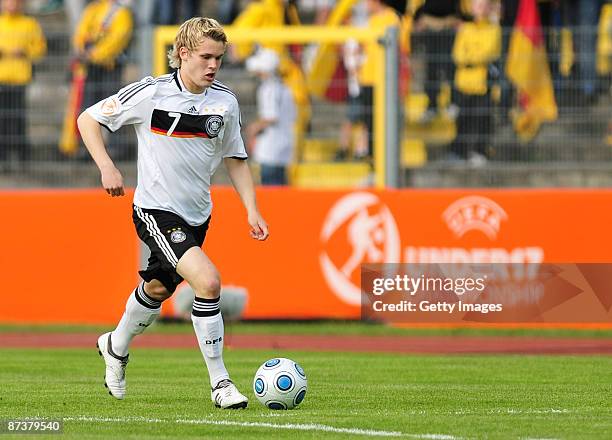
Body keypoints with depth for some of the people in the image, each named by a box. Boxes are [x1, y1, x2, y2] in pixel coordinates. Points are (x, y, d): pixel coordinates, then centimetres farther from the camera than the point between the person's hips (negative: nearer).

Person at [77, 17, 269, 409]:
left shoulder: (226, 101, 0)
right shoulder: (151, 93, -13)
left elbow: (235, 159, 13)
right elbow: (88, 119, -3)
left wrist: (252, 211, 3)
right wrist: (107, 167, -16)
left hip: (197, 214, 6)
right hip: (156, 210, -6)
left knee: (159, 288, 23)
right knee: (208, 281, -23)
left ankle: (117, 346, 53)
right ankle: (220, 383, -14)